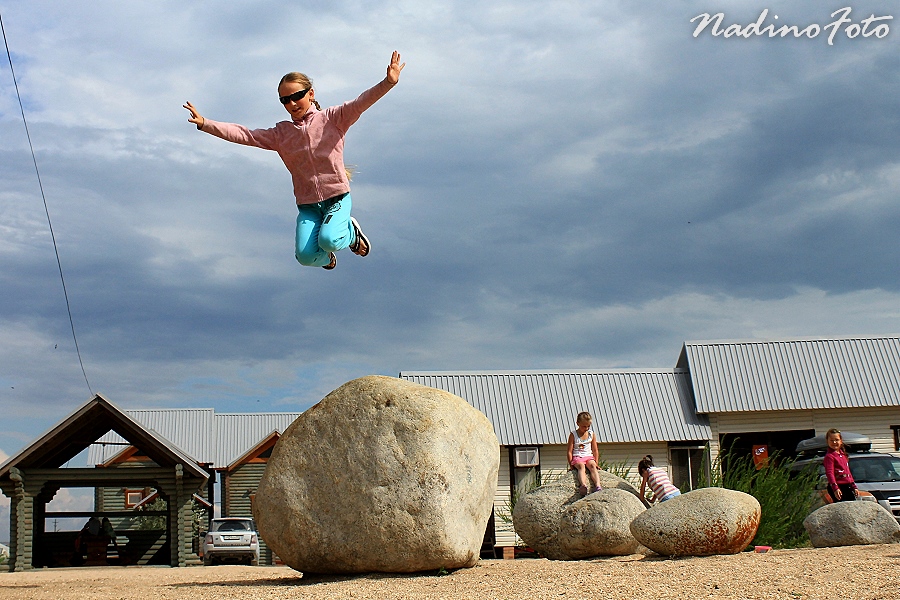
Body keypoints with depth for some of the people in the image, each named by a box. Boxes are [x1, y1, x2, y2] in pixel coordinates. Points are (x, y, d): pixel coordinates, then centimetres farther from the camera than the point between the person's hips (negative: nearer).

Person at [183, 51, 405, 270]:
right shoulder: (280, 134, 7)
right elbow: (243, 135, 4)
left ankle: (351, 232, 8)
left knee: (328, 239, -30)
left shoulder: (332, 118, -1)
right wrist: (204, 123, -6)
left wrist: (388, 82, -32)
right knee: (305, 256, -18)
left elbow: (360, 103, -15)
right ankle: (327, 257, 21)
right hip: (307, 205, 3)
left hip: (337, 198, -3)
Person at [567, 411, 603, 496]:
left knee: (592, 465, -30)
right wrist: (571, 464, -7)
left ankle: (597, 486, -51)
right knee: (581, 466, -35)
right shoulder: (573, 434, 0)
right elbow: (569, 451, -1)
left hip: (589, 457, 3)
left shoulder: (591, 434, 9)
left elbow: (595, 450, 13)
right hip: (577, 457, -3)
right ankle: (583, 485, -60)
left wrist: (596, 463, 5)